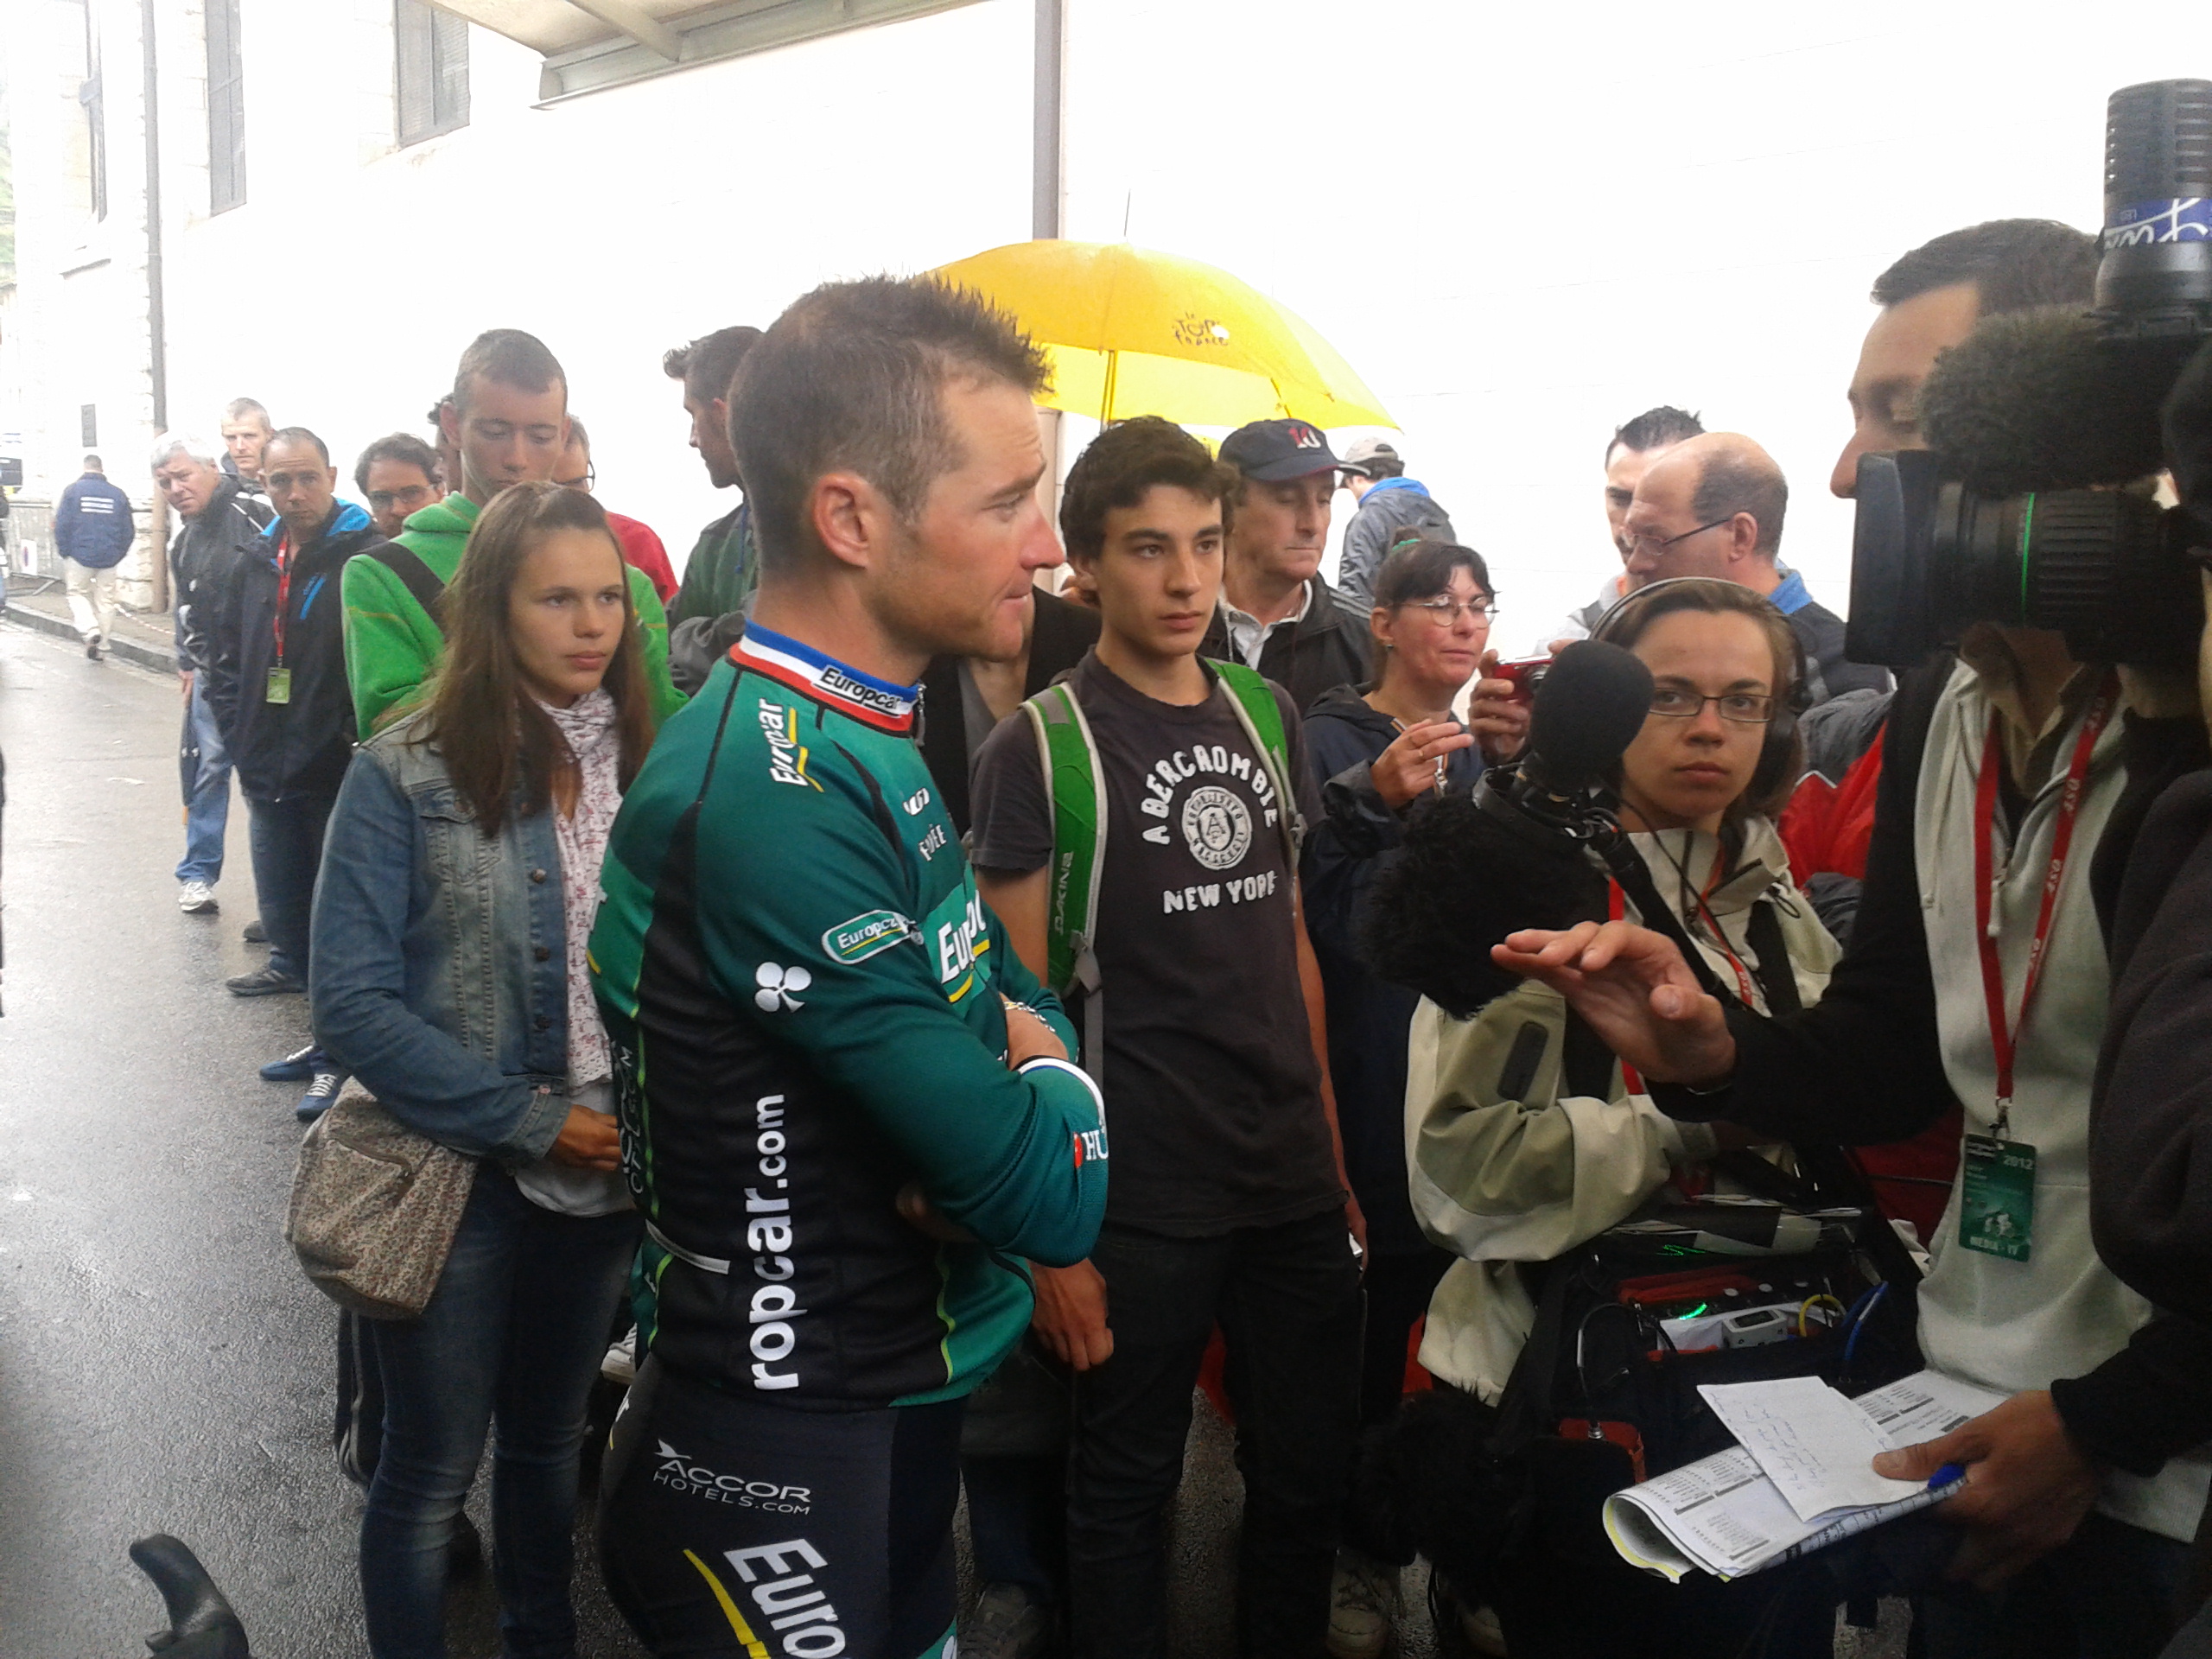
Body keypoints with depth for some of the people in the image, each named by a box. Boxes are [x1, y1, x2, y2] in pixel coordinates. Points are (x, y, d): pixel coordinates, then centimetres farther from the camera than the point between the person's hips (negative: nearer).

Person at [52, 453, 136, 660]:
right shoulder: (118, 494, 1)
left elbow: (62, 524, -6)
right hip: (109, 558, 2)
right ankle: (98, 644, 12)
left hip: (81, 555, -2)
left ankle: (90, 629, -10)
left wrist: (64, 550, 6)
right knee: (105, 601, 9)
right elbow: (128, 530, 5)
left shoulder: (73, 490, -4)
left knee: (78, 593, 13)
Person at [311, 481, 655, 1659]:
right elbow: (354, 1006, -14)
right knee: (432, 1468, 13)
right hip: (461, 1177, -4)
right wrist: (530, 1121, -17)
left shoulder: (649, 767, 0)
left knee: (549, 1437, 22)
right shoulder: (403, 778, -12)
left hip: (610, 1172, 4)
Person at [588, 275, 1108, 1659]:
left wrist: (996, 1108, -13)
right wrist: (1049, 1086, -7)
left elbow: (1012, 988, 8)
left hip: (904, 1399, 8)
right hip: (788, 1464, -8)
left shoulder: (868, 741, 1)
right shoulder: (775, 797, -29)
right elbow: (1049, 1194, -29)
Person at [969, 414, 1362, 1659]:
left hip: (1297, 1185, 5)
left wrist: (1335, 1150, 11)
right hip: (1138, 1204, -4)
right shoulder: (1038, 750, -9)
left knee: (1311, 1478, 16)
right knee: (1127, 1492, 12)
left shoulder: (1267, 715, 7)